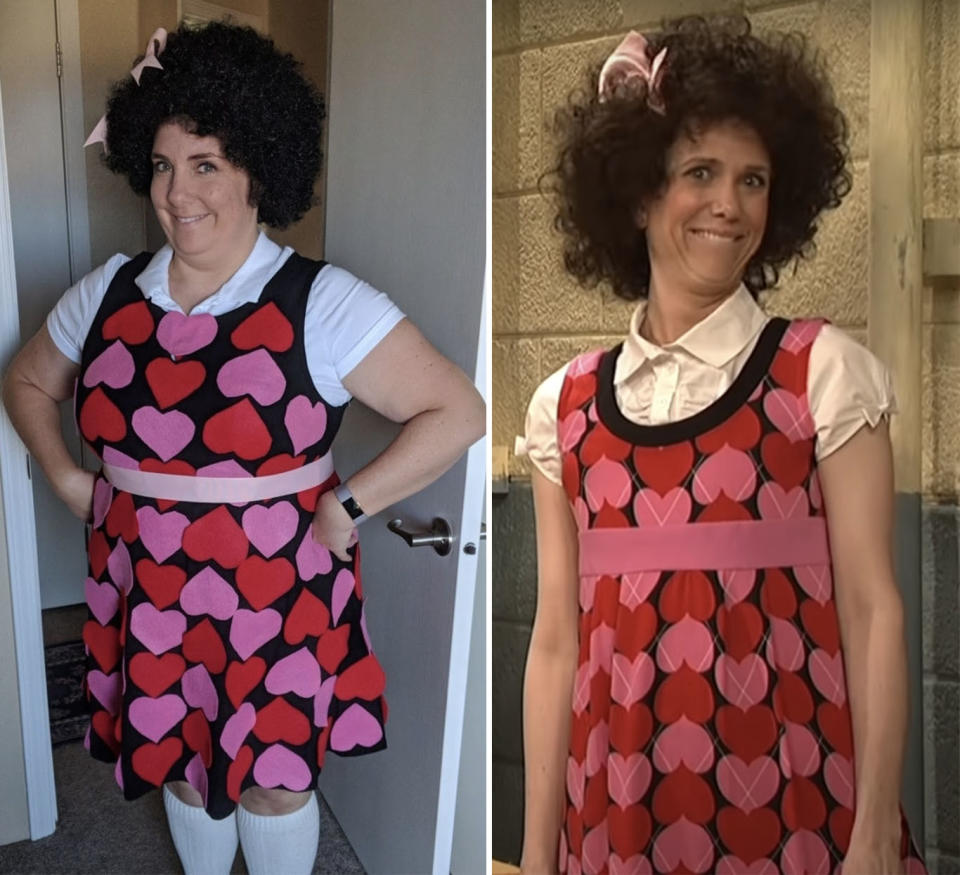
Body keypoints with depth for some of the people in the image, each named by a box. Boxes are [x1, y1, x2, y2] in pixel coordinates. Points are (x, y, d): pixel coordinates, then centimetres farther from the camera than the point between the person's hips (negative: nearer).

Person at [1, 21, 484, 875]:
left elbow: (457, 412, -20)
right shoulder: (109, 292, 0)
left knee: (273, 777, 15)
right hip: (147, 593, 5)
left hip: (273, 596, -4)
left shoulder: (322, 303, -17)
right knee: (178, 760, 24)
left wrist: (345, 509, -19)